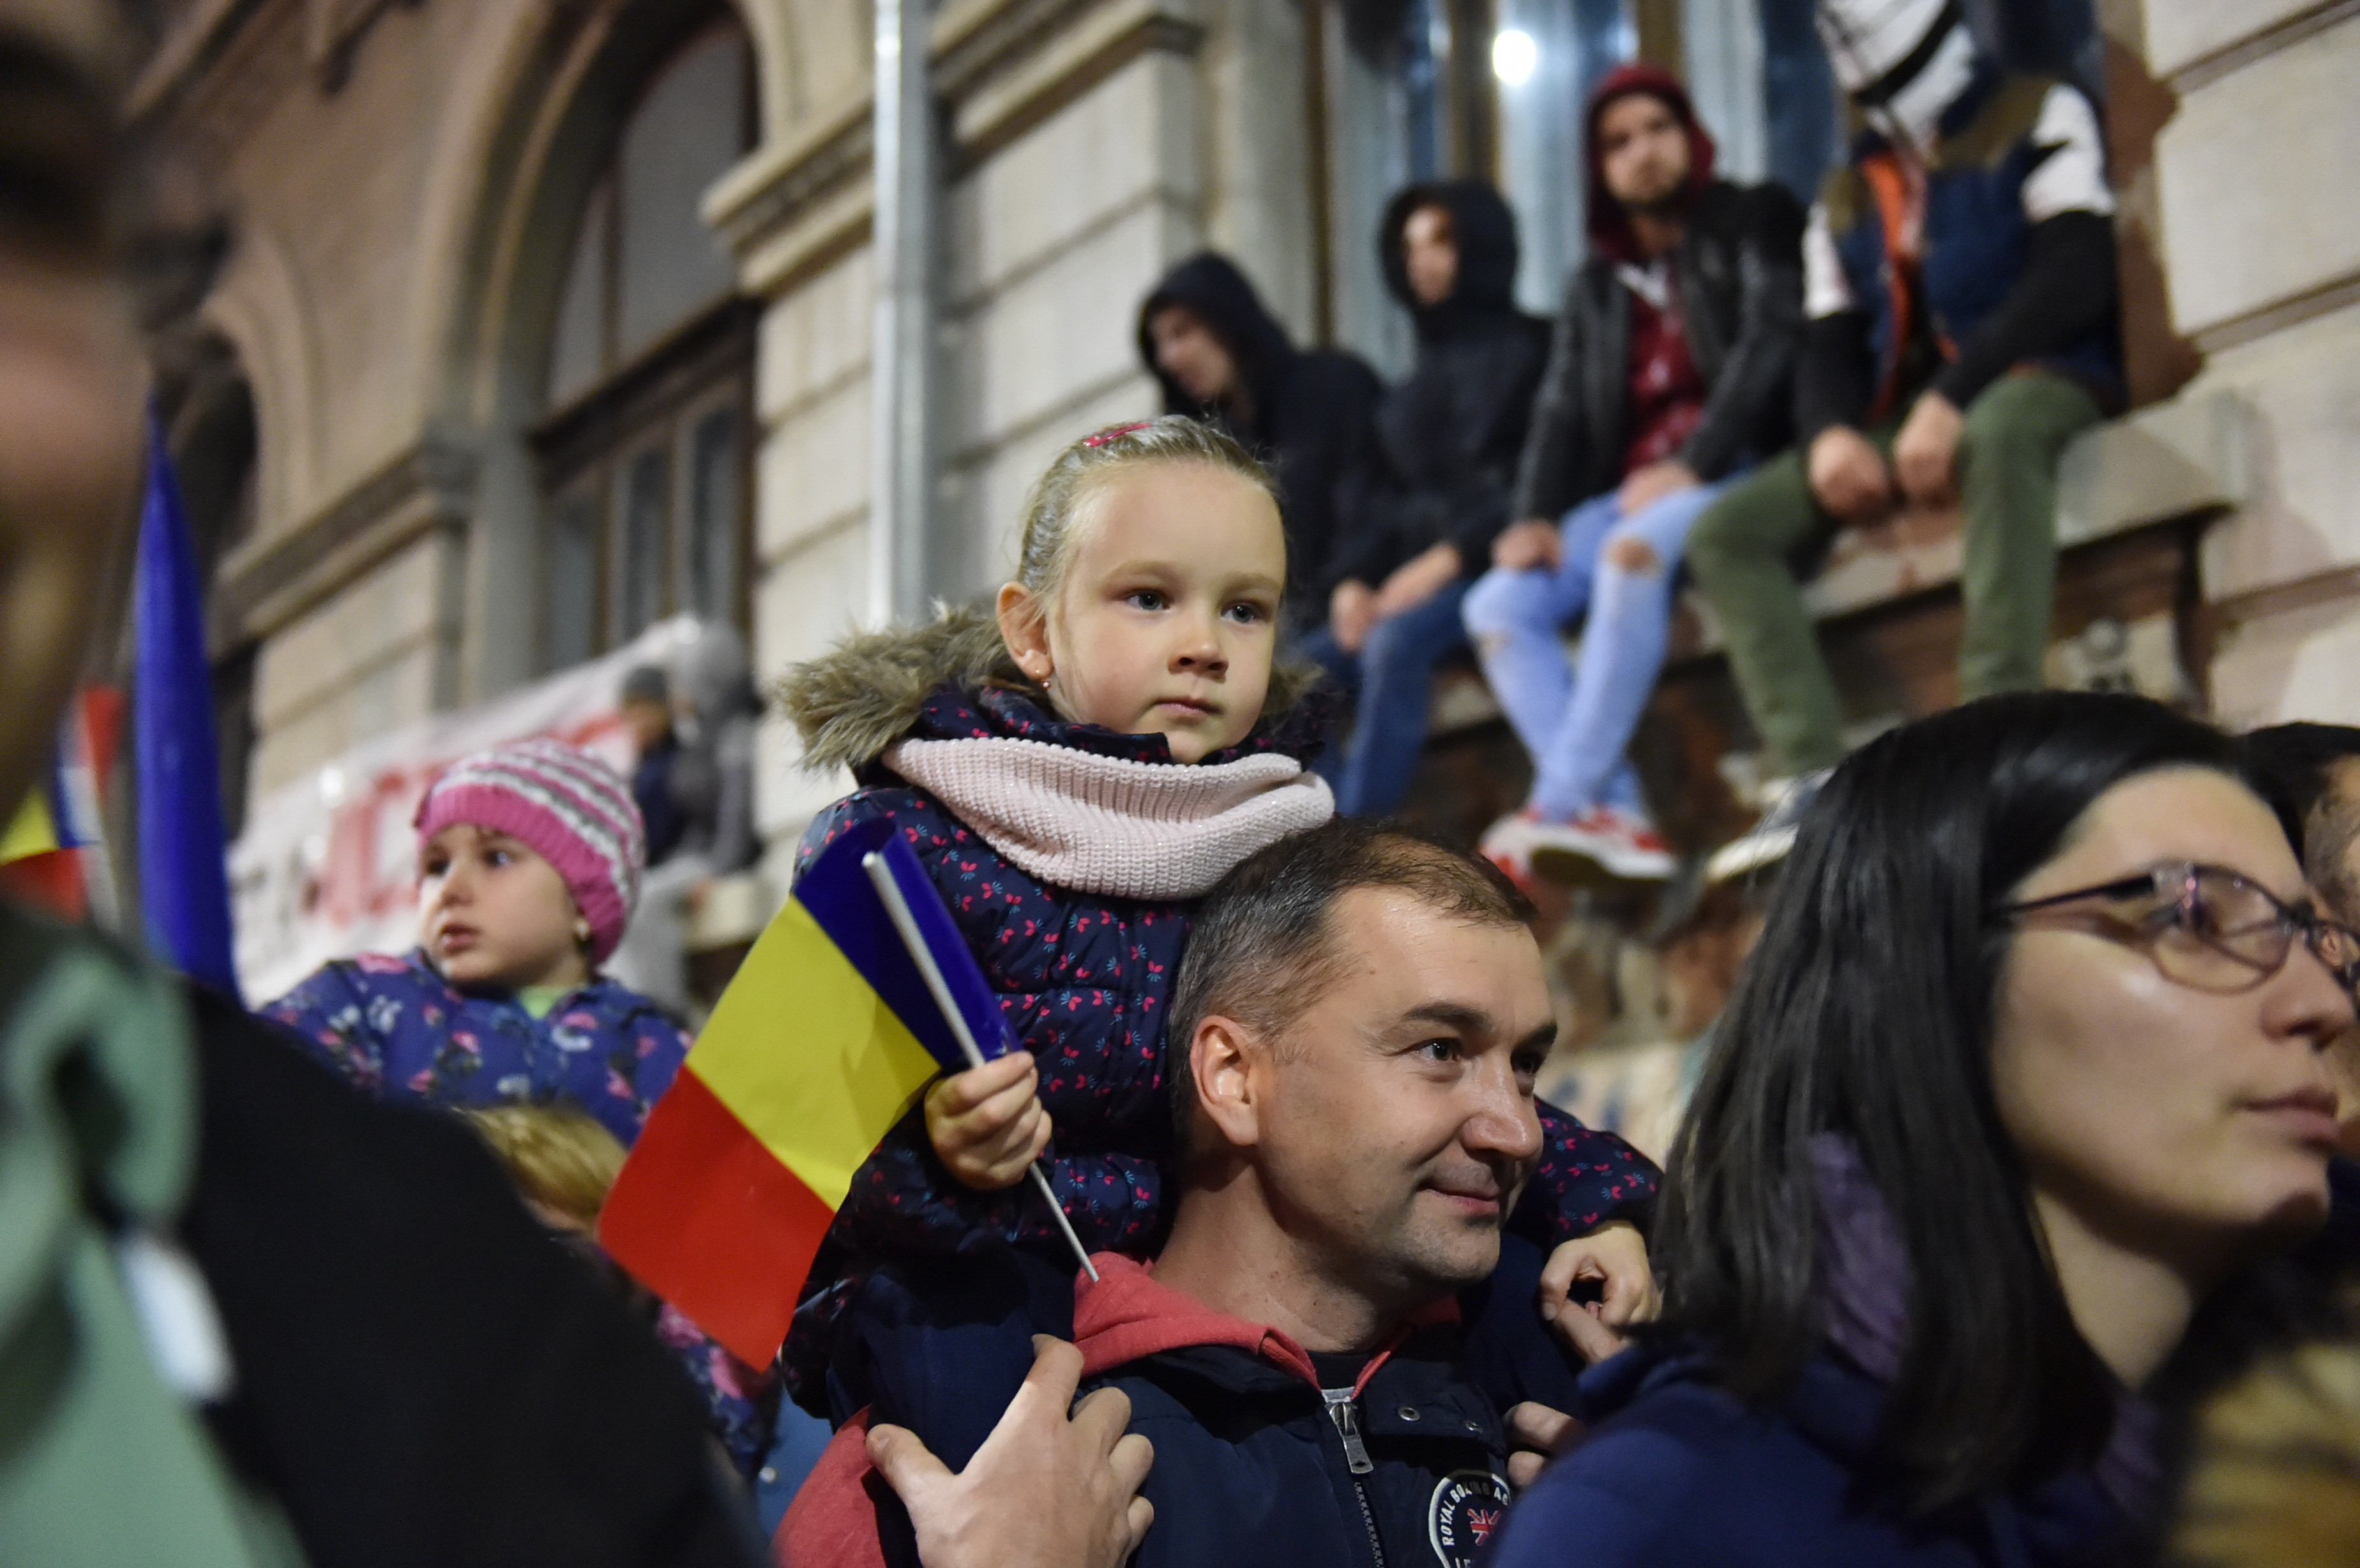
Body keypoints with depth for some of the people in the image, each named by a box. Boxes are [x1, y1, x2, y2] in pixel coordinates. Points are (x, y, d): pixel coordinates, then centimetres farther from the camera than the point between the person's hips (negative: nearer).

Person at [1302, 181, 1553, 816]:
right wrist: (1353, 579, -5)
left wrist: (1446, 559, -19)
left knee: (1396, 642, -35)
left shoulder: (1528, 348, 7)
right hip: (1412, 581, 7)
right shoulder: (1415, 388, 27)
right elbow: (1386, 502, 16)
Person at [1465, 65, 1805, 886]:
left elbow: (1772, 341, -6)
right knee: (1499, 603, -17)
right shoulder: (1596, 285, 24)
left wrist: (1694, 464, -19)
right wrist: (1536, 516, -5)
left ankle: (1558, 805, -37)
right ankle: (1616, 818, -30)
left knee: (1634, 552, -37)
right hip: (1630, 491, 6)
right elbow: (1562, 409, 14)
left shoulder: (1754, 223, 10)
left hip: (1739, 469, -6)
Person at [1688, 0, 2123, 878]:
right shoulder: (1845, 197, 23)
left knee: (1999, 436, -42)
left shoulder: (2042, 118, 6)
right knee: (1727, 532, -14)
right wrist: (1829, 434, -12)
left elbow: (2074, 277, -9)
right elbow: (1829, 346, 13)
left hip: (2038, 381, -6)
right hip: (1901, 419, 6)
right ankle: (1812, 781, -29)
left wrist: (1951, 400, -21)